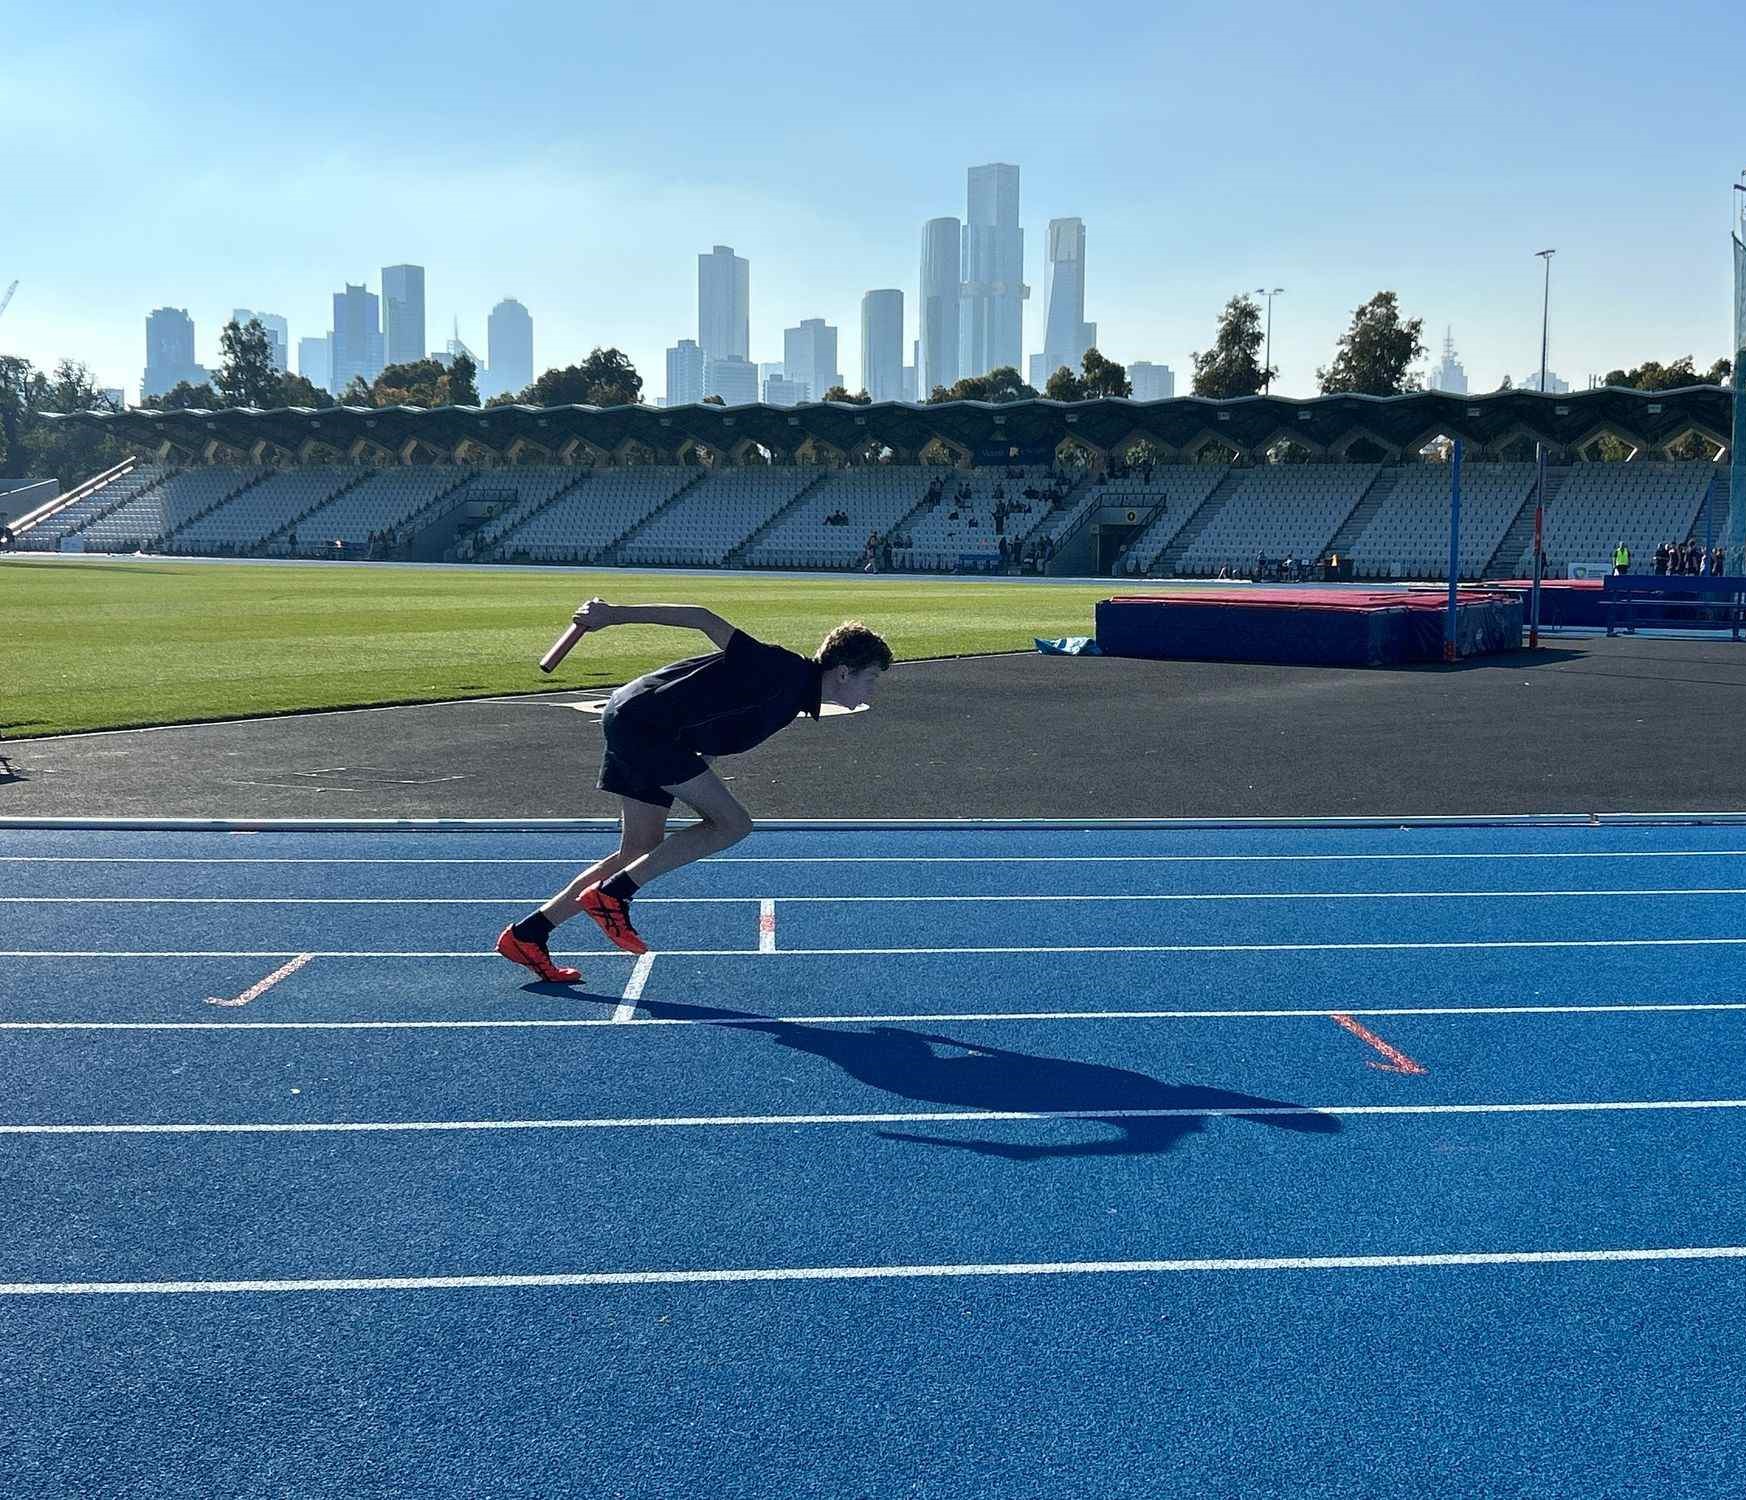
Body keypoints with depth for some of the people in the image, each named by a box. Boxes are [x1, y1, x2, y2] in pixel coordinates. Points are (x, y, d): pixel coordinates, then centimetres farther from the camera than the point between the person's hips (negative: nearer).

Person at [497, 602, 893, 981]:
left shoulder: (792, 696, 14)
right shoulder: (785, 671, -15)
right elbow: (706, 619, -18)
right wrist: (615, 615, -18)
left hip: (631, 727, 10)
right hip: (644, 721, -10)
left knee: (642, 853, 12)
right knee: (732, 824, -12)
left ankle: (527, 932, 14)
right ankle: (612, 893, -11)